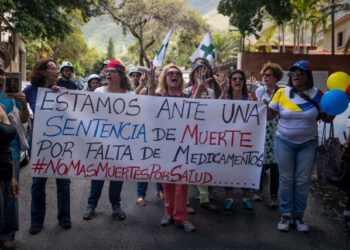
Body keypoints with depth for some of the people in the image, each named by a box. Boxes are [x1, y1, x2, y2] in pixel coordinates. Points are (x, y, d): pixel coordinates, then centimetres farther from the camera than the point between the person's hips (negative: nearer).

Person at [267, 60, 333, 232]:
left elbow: (327, 118, 3)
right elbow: (270, 115, 1)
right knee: (286, 179, 4)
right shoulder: (282, 93, -2)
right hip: (284, 142, 0)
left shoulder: (317, 94, -1)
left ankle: (299, 215, 18)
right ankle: (286, 214, 17)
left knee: (303, 181, 4)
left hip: (308, 143, 0)